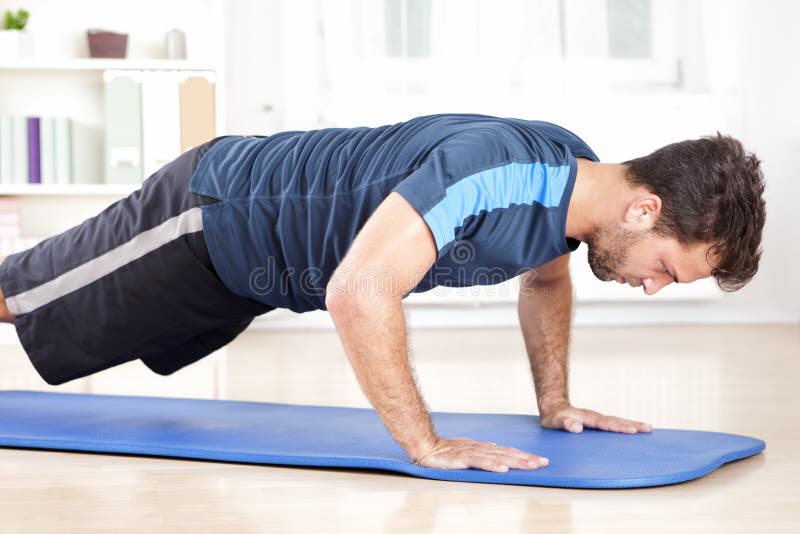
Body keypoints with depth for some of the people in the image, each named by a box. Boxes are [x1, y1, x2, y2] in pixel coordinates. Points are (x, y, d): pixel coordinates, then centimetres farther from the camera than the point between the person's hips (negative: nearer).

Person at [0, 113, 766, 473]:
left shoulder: (577, 176, -9)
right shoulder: (494, 174, -39)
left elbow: (545, 276, 13)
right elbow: (357, 293, -45)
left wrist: (554, 402, 6)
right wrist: (428, 446, -38)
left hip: (250, 255, 8)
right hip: (207, 214, -8)